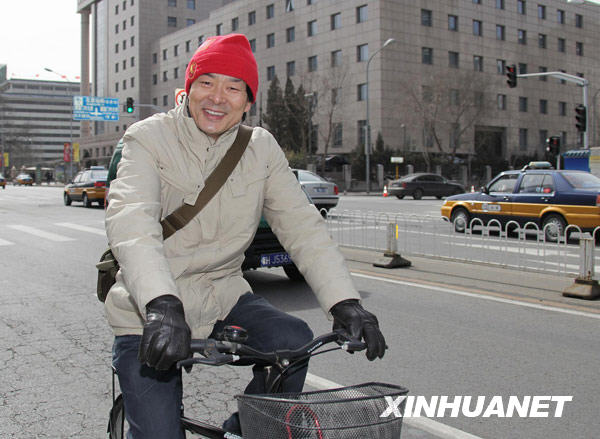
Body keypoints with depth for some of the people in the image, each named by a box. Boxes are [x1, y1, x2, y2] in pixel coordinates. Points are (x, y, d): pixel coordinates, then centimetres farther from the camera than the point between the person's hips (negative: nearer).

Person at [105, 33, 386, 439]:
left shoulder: (261, 149, 0)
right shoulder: (149, 139, -11)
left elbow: (302, 225, -8)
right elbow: (130, 221, -28)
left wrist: (345, 303, -22)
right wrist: (162, 305, -46)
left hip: (222, 298, 4)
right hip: (149, 312, -3)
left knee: (293, 340, -21)